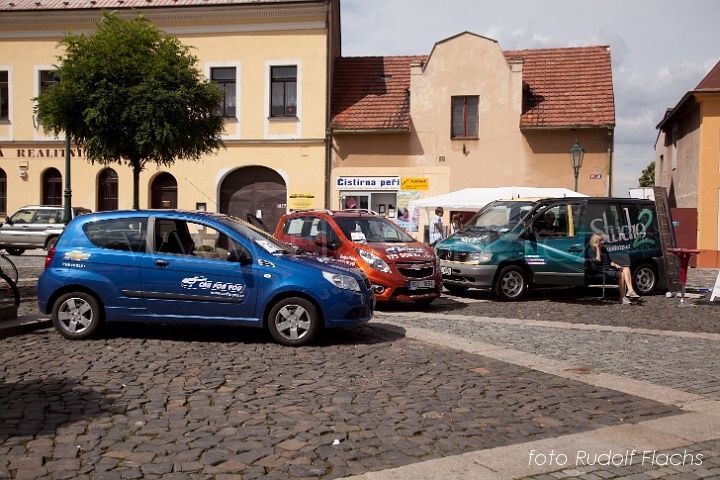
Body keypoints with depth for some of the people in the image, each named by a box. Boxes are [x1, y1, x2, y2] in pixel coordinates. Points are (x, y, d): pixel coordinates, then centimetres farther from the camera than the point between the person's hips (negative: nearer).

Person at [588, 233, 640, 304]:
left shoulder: (604, 249, 22)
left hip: (609, 268, 8)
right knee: (621, 274, -28)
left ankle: (630, 291, -31)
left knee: (626, 269, -19)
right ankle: (623, 297, -29)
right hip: (602, 271, -8)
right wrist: (597, 249, -10)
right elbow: (598, 261, -15)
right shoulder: (592, 251, 0)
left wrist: (615, 265, 2)